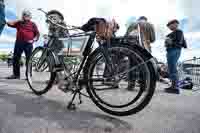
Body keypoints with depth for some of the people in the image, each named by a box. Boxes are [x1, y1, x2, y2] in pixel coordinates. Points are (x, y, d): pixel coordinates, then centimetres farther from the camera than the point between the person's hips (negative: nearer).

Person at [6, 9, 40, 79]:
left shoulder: (32, 24, 9)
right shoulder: (19, 23, 17)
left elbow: (37, 34, 6)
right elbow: (9, 23, 15)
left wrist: (33, 40, -7)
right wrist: (18, 20, 7)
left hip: (28, 43, -4)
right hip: (19, 42, 4)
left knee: (29, 60, -4)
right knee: (15, 58, 3)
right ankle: (16, 74, 12)